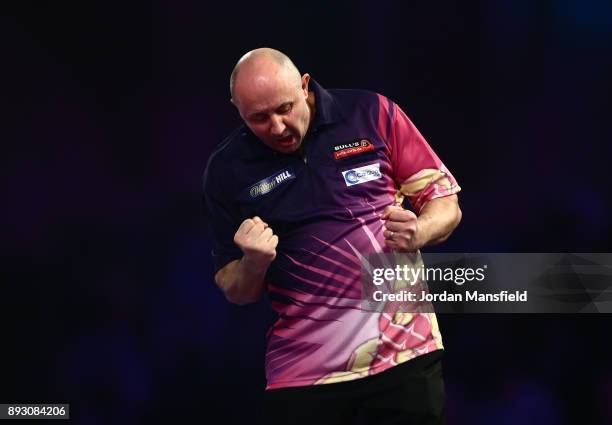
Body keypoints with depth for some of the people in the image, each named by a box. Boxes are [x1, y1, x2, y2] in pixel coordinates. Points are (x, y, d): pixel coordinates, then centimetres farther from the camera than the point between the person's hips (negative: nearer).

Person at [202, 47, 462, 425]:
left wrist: (418, 233, -16)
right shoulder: (227, 170, 2)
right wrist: (254, 264, -14)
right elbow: (237, 292, 8)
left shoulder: (373, 114, -1)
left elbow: (446, 205, 5)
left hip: (405, 354, -1)